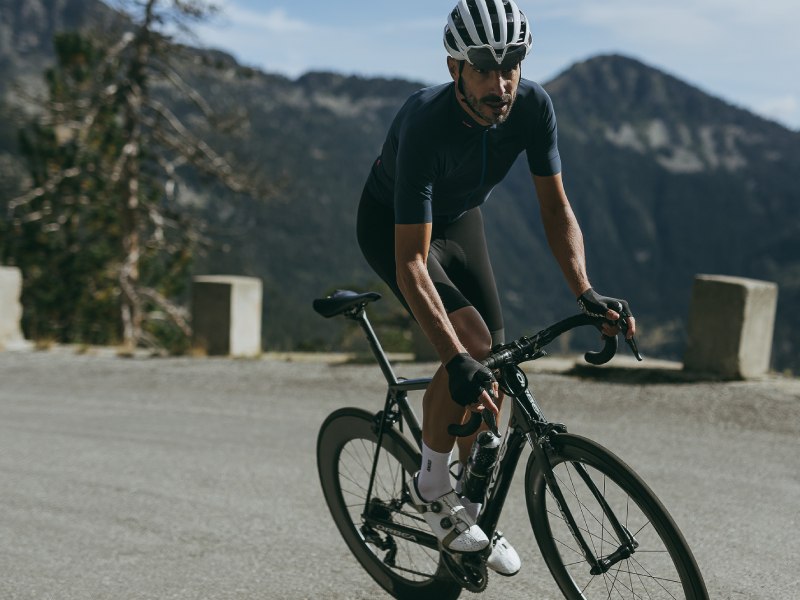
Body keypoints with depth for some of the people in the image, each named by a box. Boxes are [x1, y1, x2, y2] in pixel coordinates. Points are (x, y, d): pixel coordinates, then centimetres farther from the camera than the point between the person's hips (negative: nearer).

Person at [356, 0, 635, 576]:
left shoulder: (533, 105, -25)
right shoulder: (425, 123, -40)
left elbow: (556, 208, -16)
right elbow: (411, 262, -42)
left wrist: (585, 292, -31)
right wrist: (457, 360, -51)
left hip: (459, 220, 5)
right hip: (392, 226, -5)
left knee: (493, 365, -1)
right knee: (471, 338, -27)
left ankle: (474, 505, 19)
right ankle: (431, 482, -6)